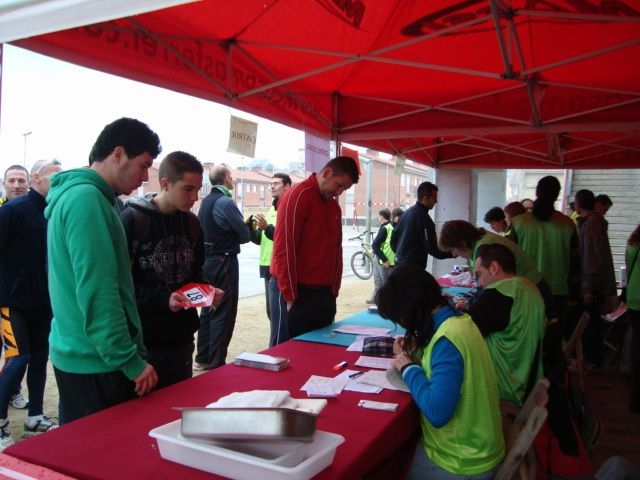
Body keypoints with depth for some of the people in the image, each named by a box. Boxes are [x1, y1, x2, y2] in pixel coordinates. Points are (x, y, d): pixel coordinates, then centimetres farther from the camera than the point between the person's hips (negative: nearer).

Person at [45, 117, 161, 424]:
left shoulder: (74, 193, 13)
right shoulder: (87, 198, -18)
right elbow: (97, 292, -24)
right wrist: (130, 361, -19)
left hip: (76, 355, 10)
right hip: (97, 362, -10)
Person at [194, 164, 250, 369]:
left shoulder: (205, 201, 9)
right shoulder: (226, 202, -16)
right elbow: (245, 235, -15)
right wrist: (247, 226, 8)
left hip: (207, 260, 8)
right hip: (224, 261, -8)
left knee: (208, 309, 15)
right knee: (223, 313, -1)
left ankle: (202, 359, 23)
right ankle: (216, 364, 4)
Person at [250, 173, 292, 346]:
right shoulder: (271, 210, 18)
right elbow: (261, 239, 18)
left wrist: (267, 228, -29)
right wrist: (250, 229, 1)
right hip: (269, 267, 9)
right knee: (272, 311, 15)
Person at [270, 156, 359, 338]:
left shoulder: (334, 206, 13)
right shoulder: (297, 196, -12)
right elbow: (284, 247, -16)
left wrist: (334, 290, 12)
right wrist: (289, 296, -15)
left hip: (324, 293, 8)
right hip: (297, 293, -8)